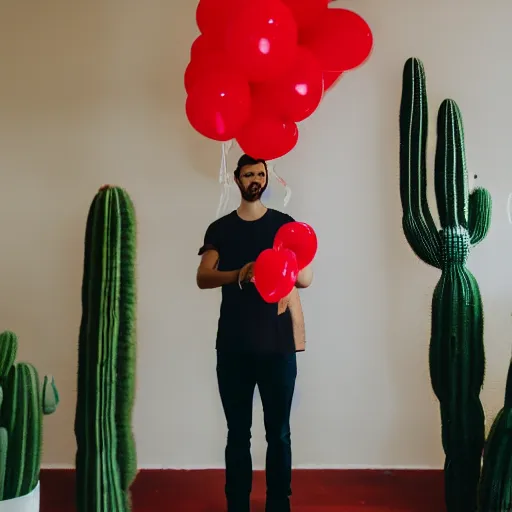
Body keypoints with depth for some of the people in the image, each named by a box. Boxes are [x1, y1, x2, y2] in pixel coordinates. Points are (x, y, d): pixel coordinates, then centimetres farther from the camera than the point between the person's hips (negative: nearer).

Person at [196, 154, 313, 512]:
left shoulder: (285, 224, 7)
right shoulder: (220, 228, 8)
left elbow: (307, 278, 2)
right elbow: (203, 278, -4)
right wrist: (238, 274, -24)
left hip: (277, 342, 0)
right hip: (233, 345, 1)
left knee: (279, 432, 6)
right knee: (238, 432, 8)